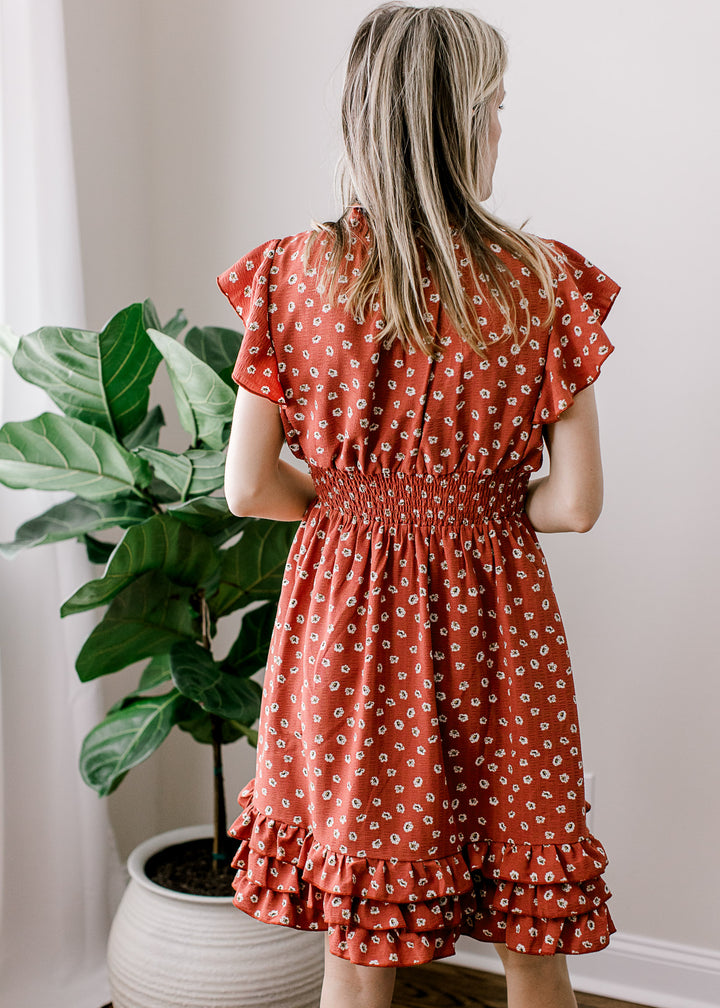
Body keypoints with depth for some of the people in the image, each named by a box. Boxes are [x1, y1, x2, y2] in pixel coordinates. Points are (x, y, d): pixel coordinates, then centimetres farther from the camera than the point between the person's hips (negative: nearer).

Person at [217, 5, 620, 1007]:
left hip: (346, 613, 1)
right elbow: (576, 503, -10)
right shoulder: (542, 280, -10)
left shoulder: (296, 274, -7)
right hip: (494, 619, -1)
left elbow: (249, 489, -7)